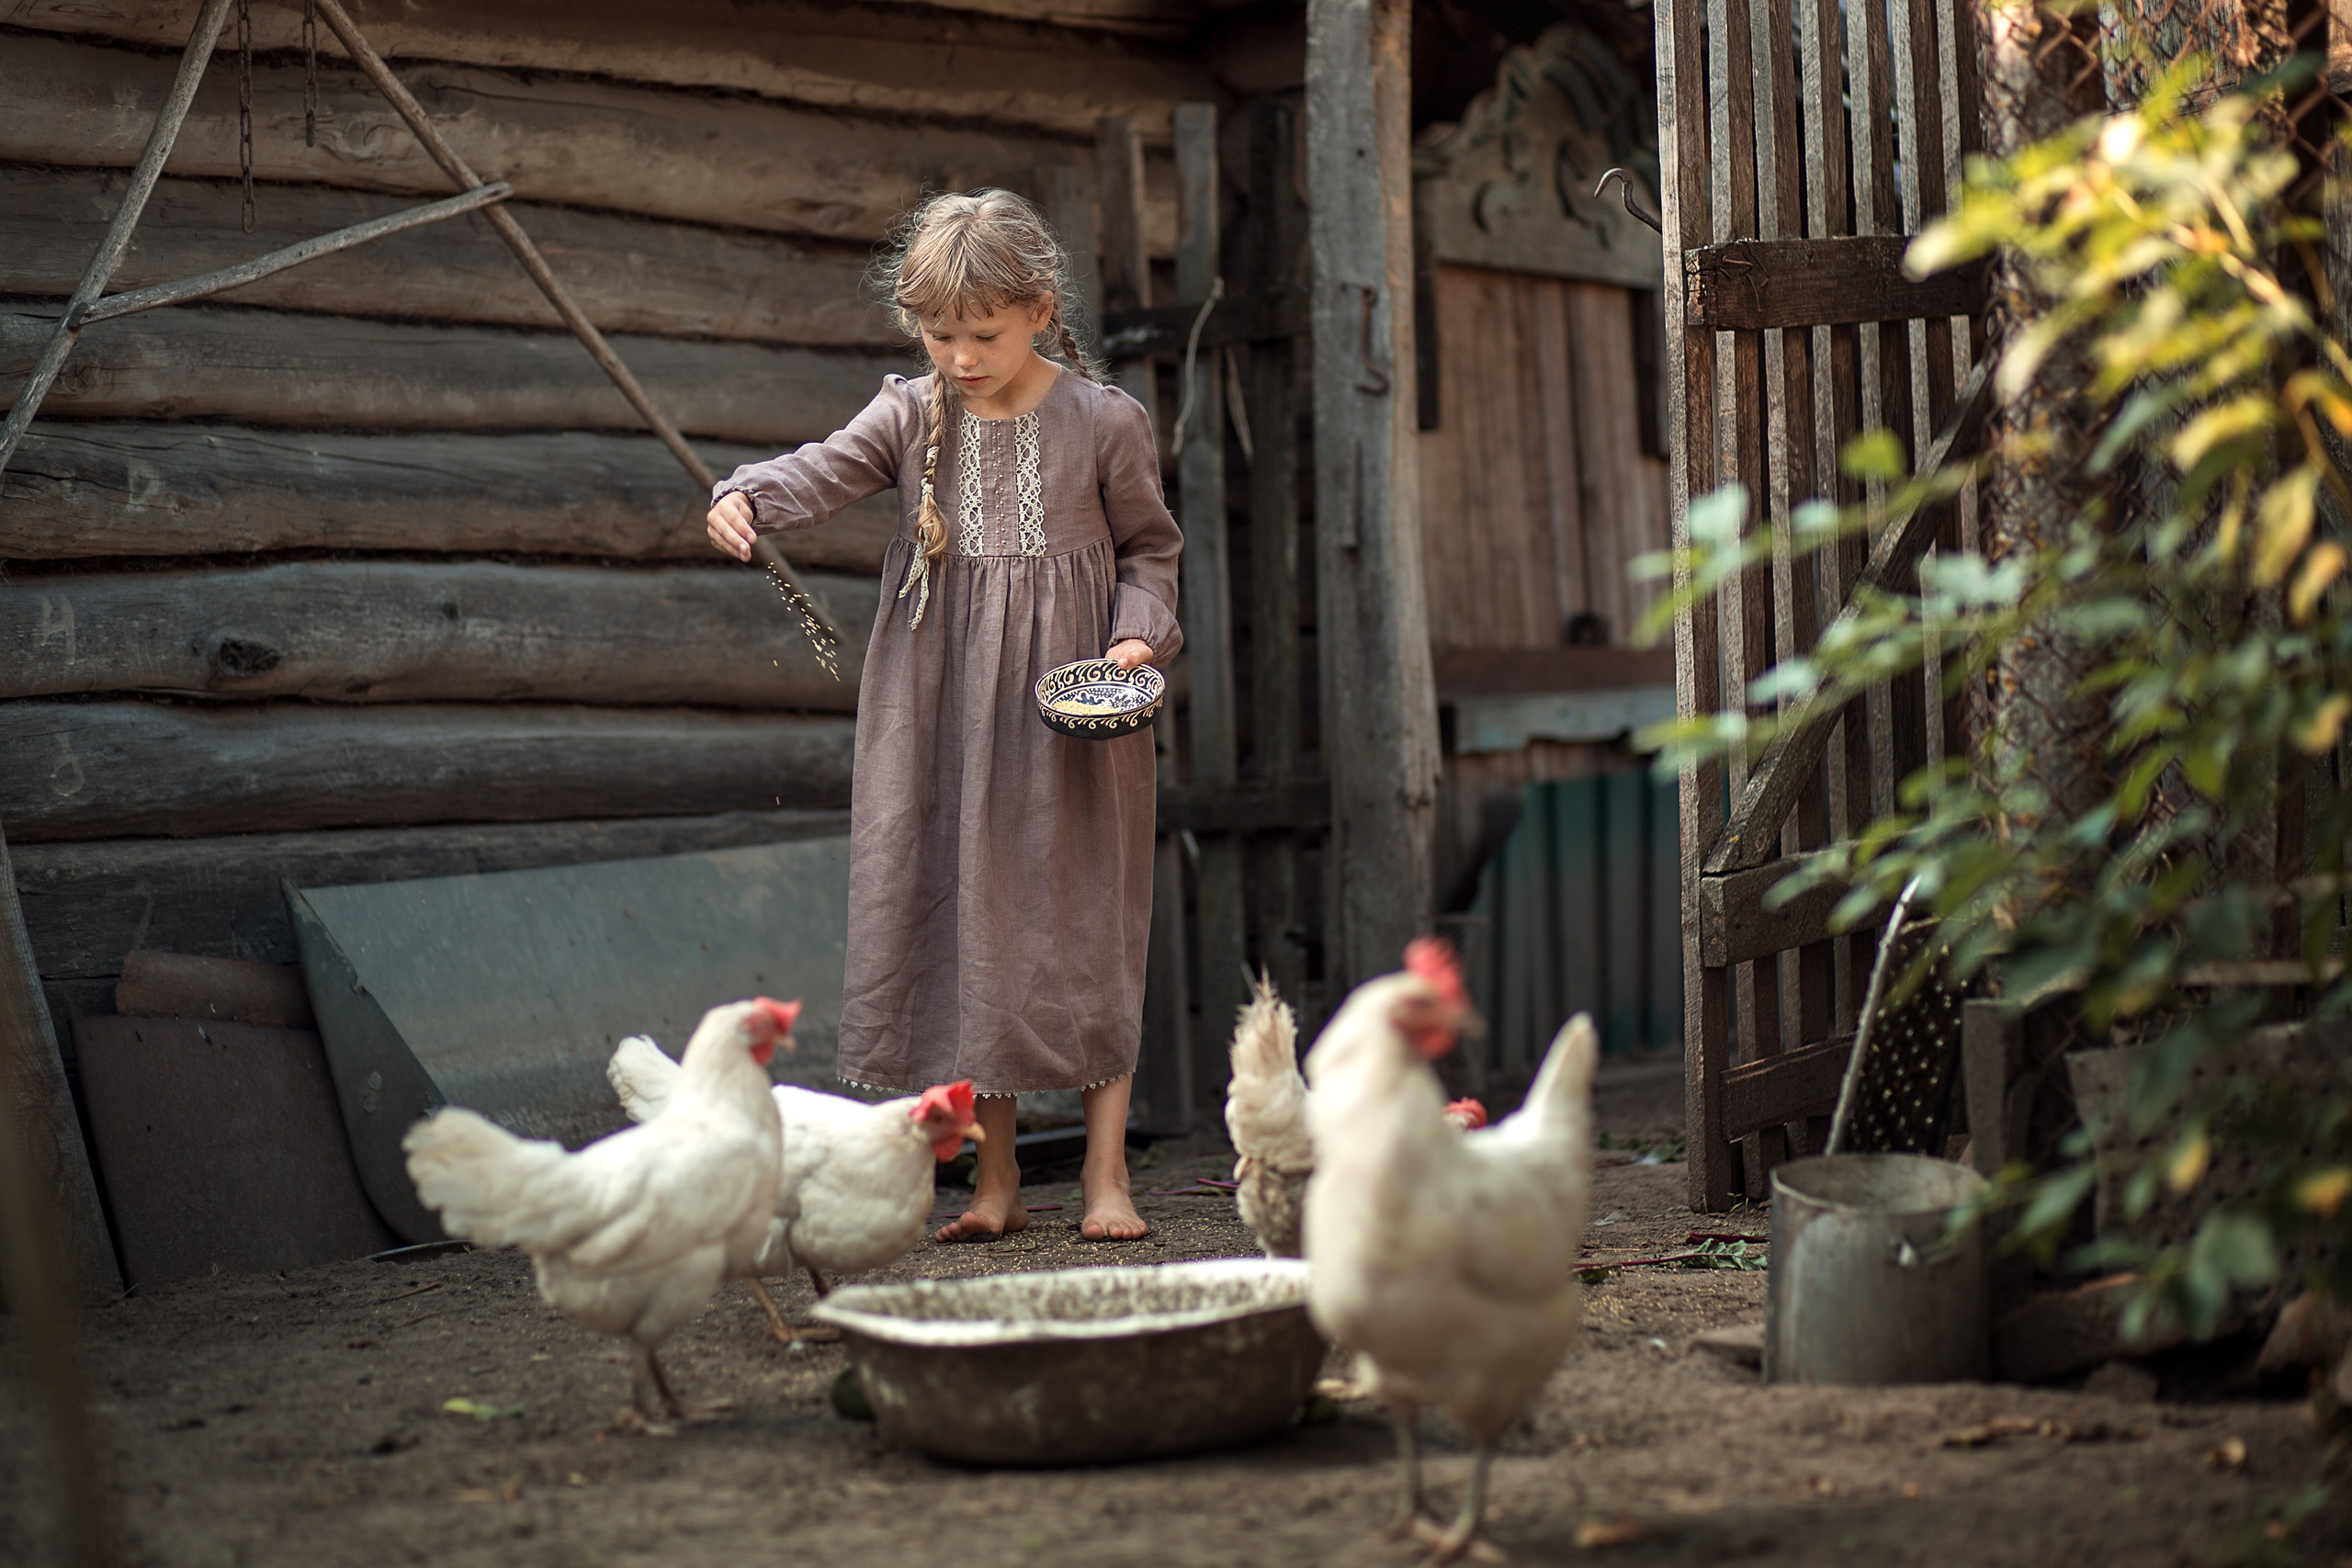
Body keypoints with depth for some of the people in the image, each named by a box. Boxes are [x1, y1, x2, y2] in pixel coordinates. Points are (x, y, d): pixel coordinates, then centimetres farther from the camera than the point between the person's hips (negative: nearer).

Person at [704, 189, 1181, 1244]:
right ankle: (996, 1177, 15)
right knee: (967, 918, 5)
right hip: (945, 713, 2)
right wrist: (747, 496, -33)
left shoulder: (1104, 421, -2)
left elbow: (1150, 548, 7)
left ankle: (1106, 1173, 10)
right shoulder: (913, 414, 2)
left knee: (1086, 919, 0)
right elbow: (827, 470, -13)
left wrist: (1138, 636, -10)